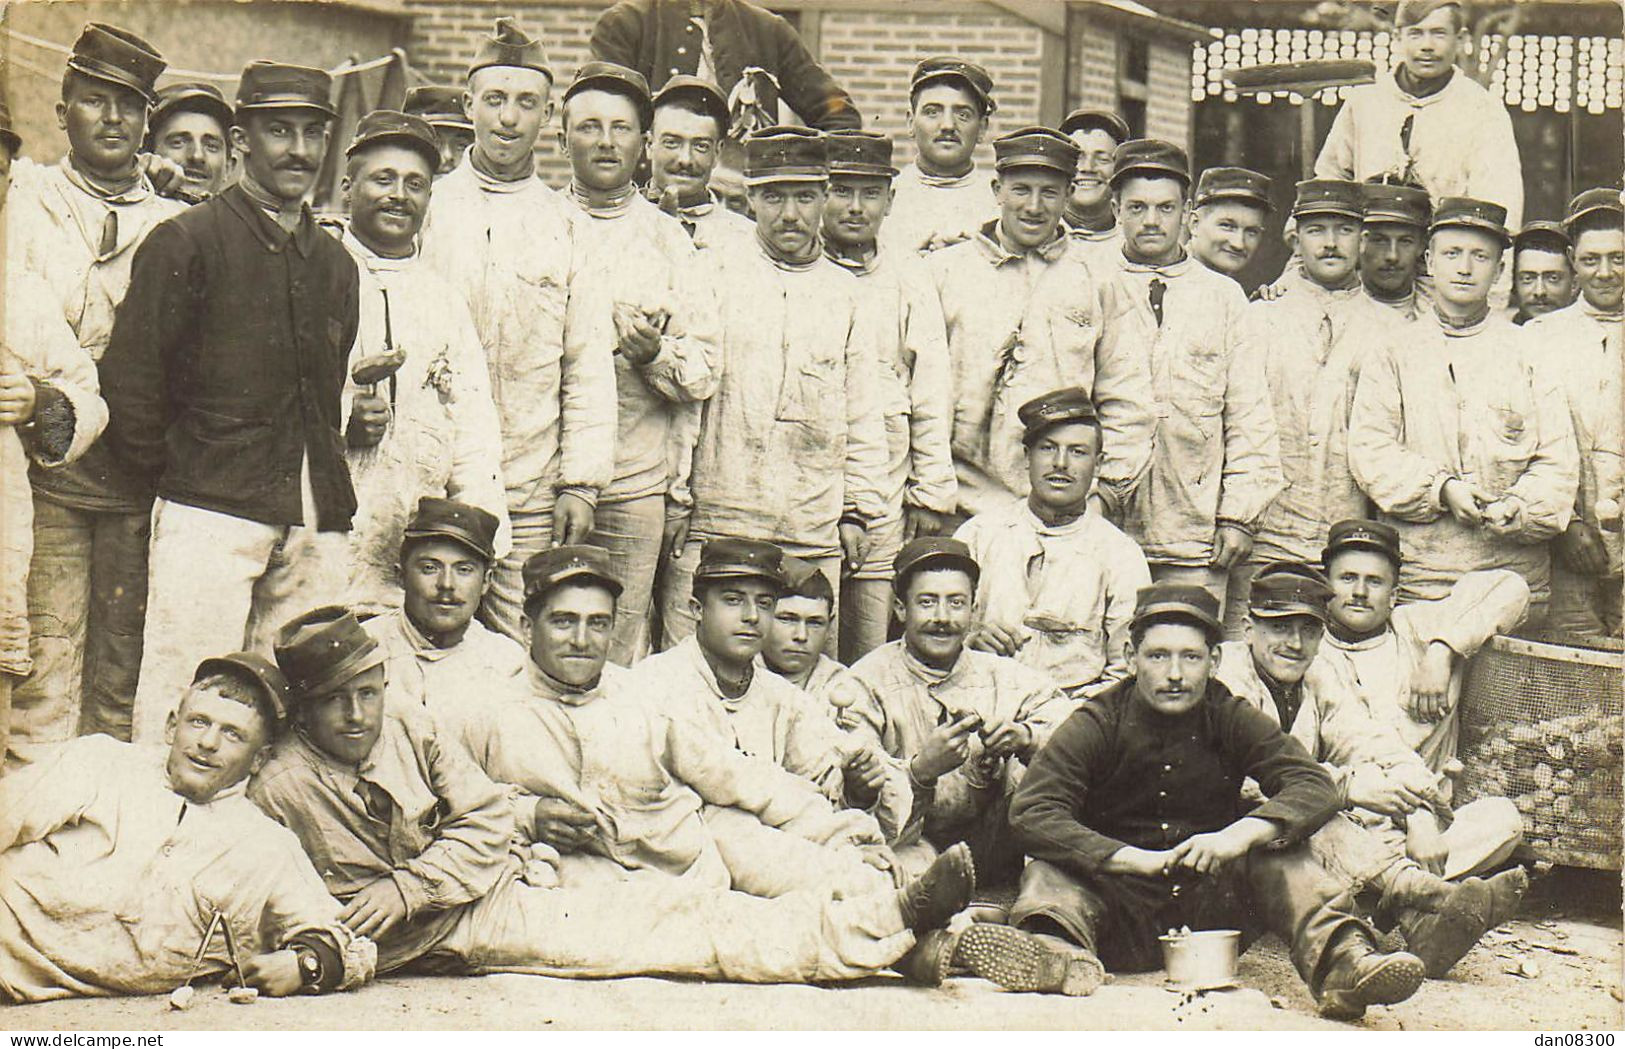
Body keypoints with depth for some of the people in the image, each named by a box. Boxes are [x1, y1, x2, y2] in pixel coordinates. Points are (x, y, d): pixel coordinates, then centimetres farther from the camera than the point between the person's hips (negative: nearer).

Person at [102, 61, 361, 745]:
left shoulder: (335, 263, 19)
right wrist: (169, 479, 2)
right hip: (210, 515, -5)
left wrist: (327, 494, 15)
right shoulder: (187, 241, 1)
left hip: (316, 526, 5)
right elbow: (129, 380, -2)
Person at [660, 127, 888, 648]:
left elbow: (863, 415, 16)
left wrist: (859, 511, 11)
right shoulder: (712, 277, 5)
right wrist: (674, 497, -2)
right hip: (713, 523, -2)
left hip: (815, 537, 2)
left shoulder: (845, 293, 13)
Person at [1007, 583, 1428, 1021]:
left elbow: (1314, 786, -10)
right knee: (1049, 874, -28)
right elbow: (1032, 813, -17)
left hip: (1213, 901, 1)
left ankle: (1342, 962, -47)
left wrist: (1242, 834, -30)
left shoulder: (1232, 719, 3)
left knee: (1279, 857, -22)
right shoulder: (1096, 725, -4)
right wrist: (1134, 858, -29)